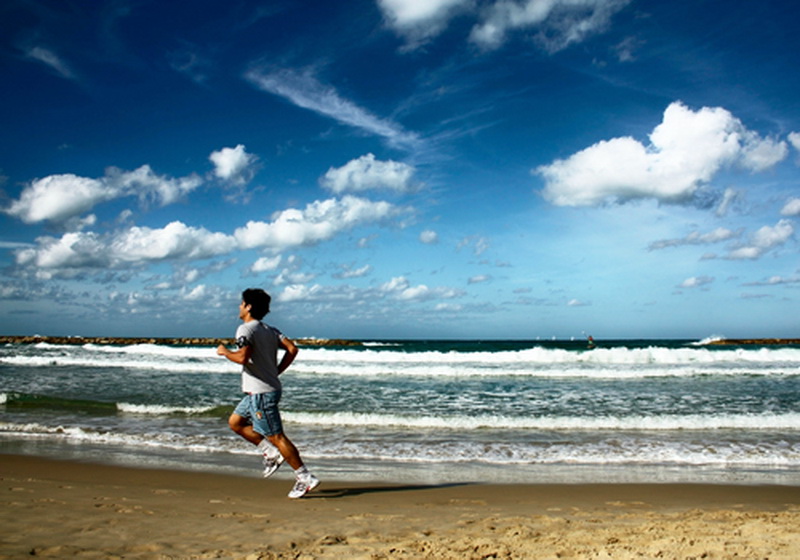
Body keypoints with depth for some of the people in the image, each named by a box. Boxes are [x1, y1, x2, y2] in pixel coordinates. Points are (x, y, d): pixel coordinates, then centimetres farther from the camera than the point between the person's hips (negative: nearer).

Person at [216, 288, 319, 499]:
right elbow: (292, 349, 4)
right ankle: (271, 453, 19)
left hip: (261, 392, -9)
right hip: (259, 391, 9)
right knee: (235, 422, 21)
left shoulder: (245, 329, -13)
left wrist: (225, 352, -8)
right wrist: (276, 372, 9)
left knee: (276, 436, -4)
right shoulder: (270, 330, 11)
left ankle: (305, 478, 0)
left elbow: (242, 357, -28)